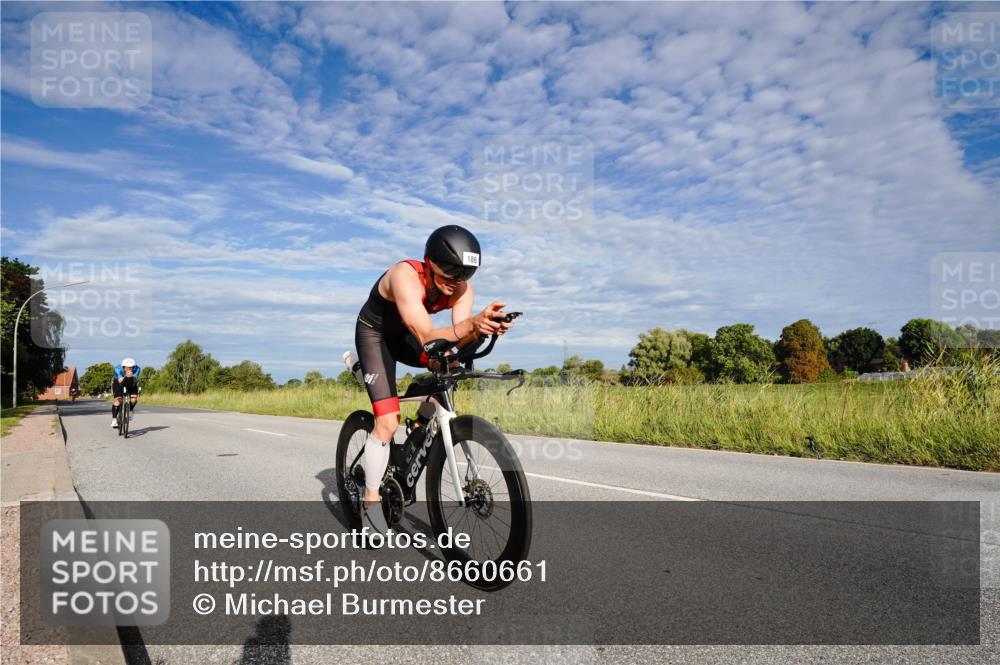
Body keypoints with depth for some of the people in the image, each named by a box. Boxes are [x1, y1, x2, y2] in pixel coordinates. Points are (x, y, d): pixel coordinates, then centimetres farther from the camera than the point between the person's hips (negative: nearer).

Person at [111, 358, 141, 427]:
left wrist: (131, 376, -71)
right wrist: (125, 376, -70)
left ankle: (130, 410, 11)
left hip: (131, 383, 1)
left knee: (134, 398, -19)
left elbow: (135, 379, -48)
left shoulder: (137, 369, -31)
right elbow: (120, 381, -48)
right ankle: (114, 419, -12)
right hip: (118, 383, -1)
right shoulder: (118, 368, -33)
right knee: (118, 399, -18)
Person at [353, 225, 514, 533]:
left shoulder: (461, 288, -20)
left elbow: (459, 341, -30)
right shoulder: (405, 277, -37)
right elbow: (427, 338, -45)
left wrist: (482, 327, -51)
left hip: (405, 335, 6)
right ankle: (370, 501, 2)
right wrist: (471, 323, -61)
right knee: (388, 423, -14)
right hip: (374, 335, -5)